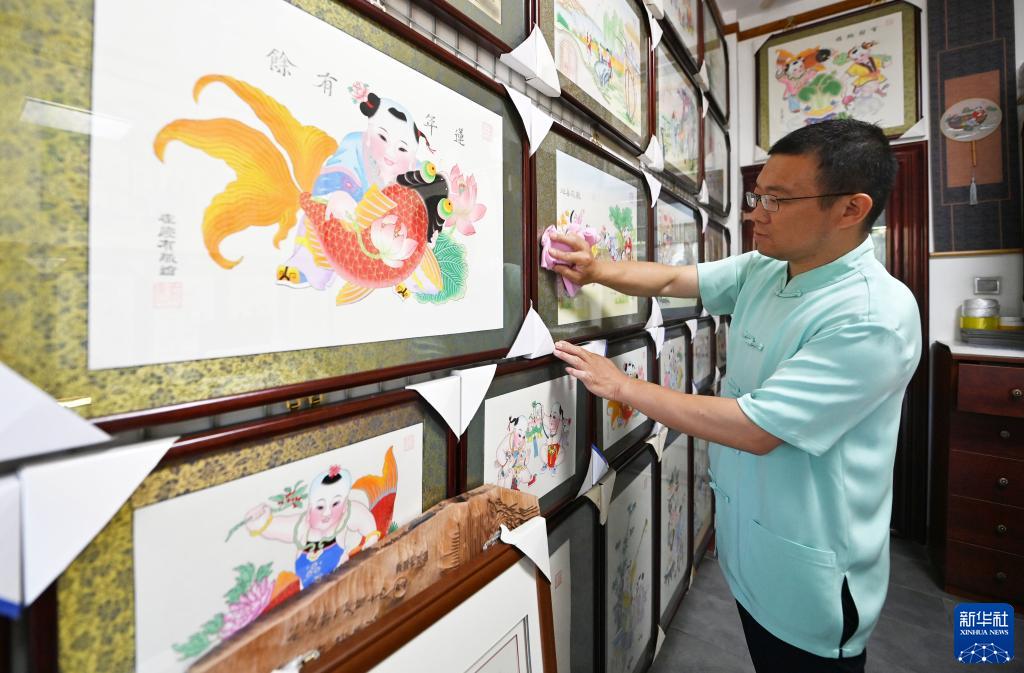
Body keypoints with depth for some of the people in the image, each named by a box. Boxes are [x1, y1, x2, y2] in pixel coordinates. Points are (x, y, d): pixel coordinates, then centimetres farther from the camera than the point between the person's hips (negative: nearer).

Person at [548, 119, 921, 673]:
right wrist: (597, 270, -15)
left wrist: (623, 386, -25)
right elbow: (674, 280, 4)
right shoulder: (762, 270, -4)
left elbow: (757, 428, -31)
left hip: (808, 576, -6)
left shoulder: (877, 317, -27)